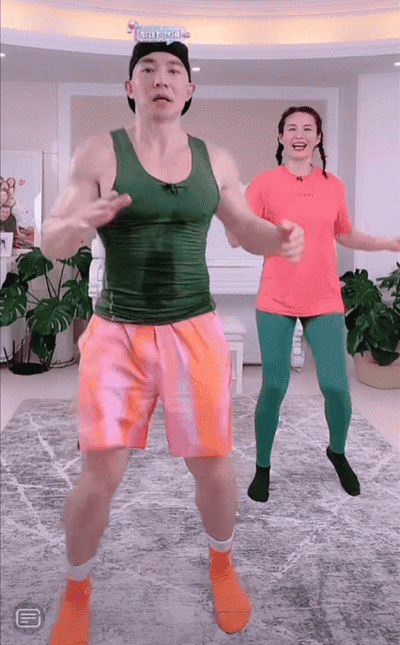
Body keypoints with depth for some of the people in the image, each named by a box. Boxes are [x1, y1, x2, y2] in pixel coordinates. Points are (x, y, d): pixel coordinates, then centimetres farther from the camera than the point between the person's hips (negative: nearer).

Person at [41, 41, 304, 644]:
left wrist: (282, 237, -11)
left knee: (213, 468, 7)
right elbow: (51, 243, -6)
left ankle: (222, 564, 39)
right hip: (117, 335, -2)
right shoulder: (100, 152, -4)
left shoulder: (215, 159, 4)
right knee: (99, 478, -4)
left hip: (195, 332, 2)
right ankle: (77, 592, 26)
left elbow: (248, 231, 13)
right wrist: (80, 224, -30)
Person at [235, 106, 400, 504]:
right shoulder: (264, 183, -2)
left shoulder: (333, 185, 7)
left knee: (336, 386, -1)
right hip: (276, 302, -2)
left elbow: (346, 235, 19)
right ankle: (262, 468, 20)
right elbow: (237, 239, -6)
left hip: (324, 302, 2)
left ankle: (337, 452, 30)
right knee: (274, 387, -2)